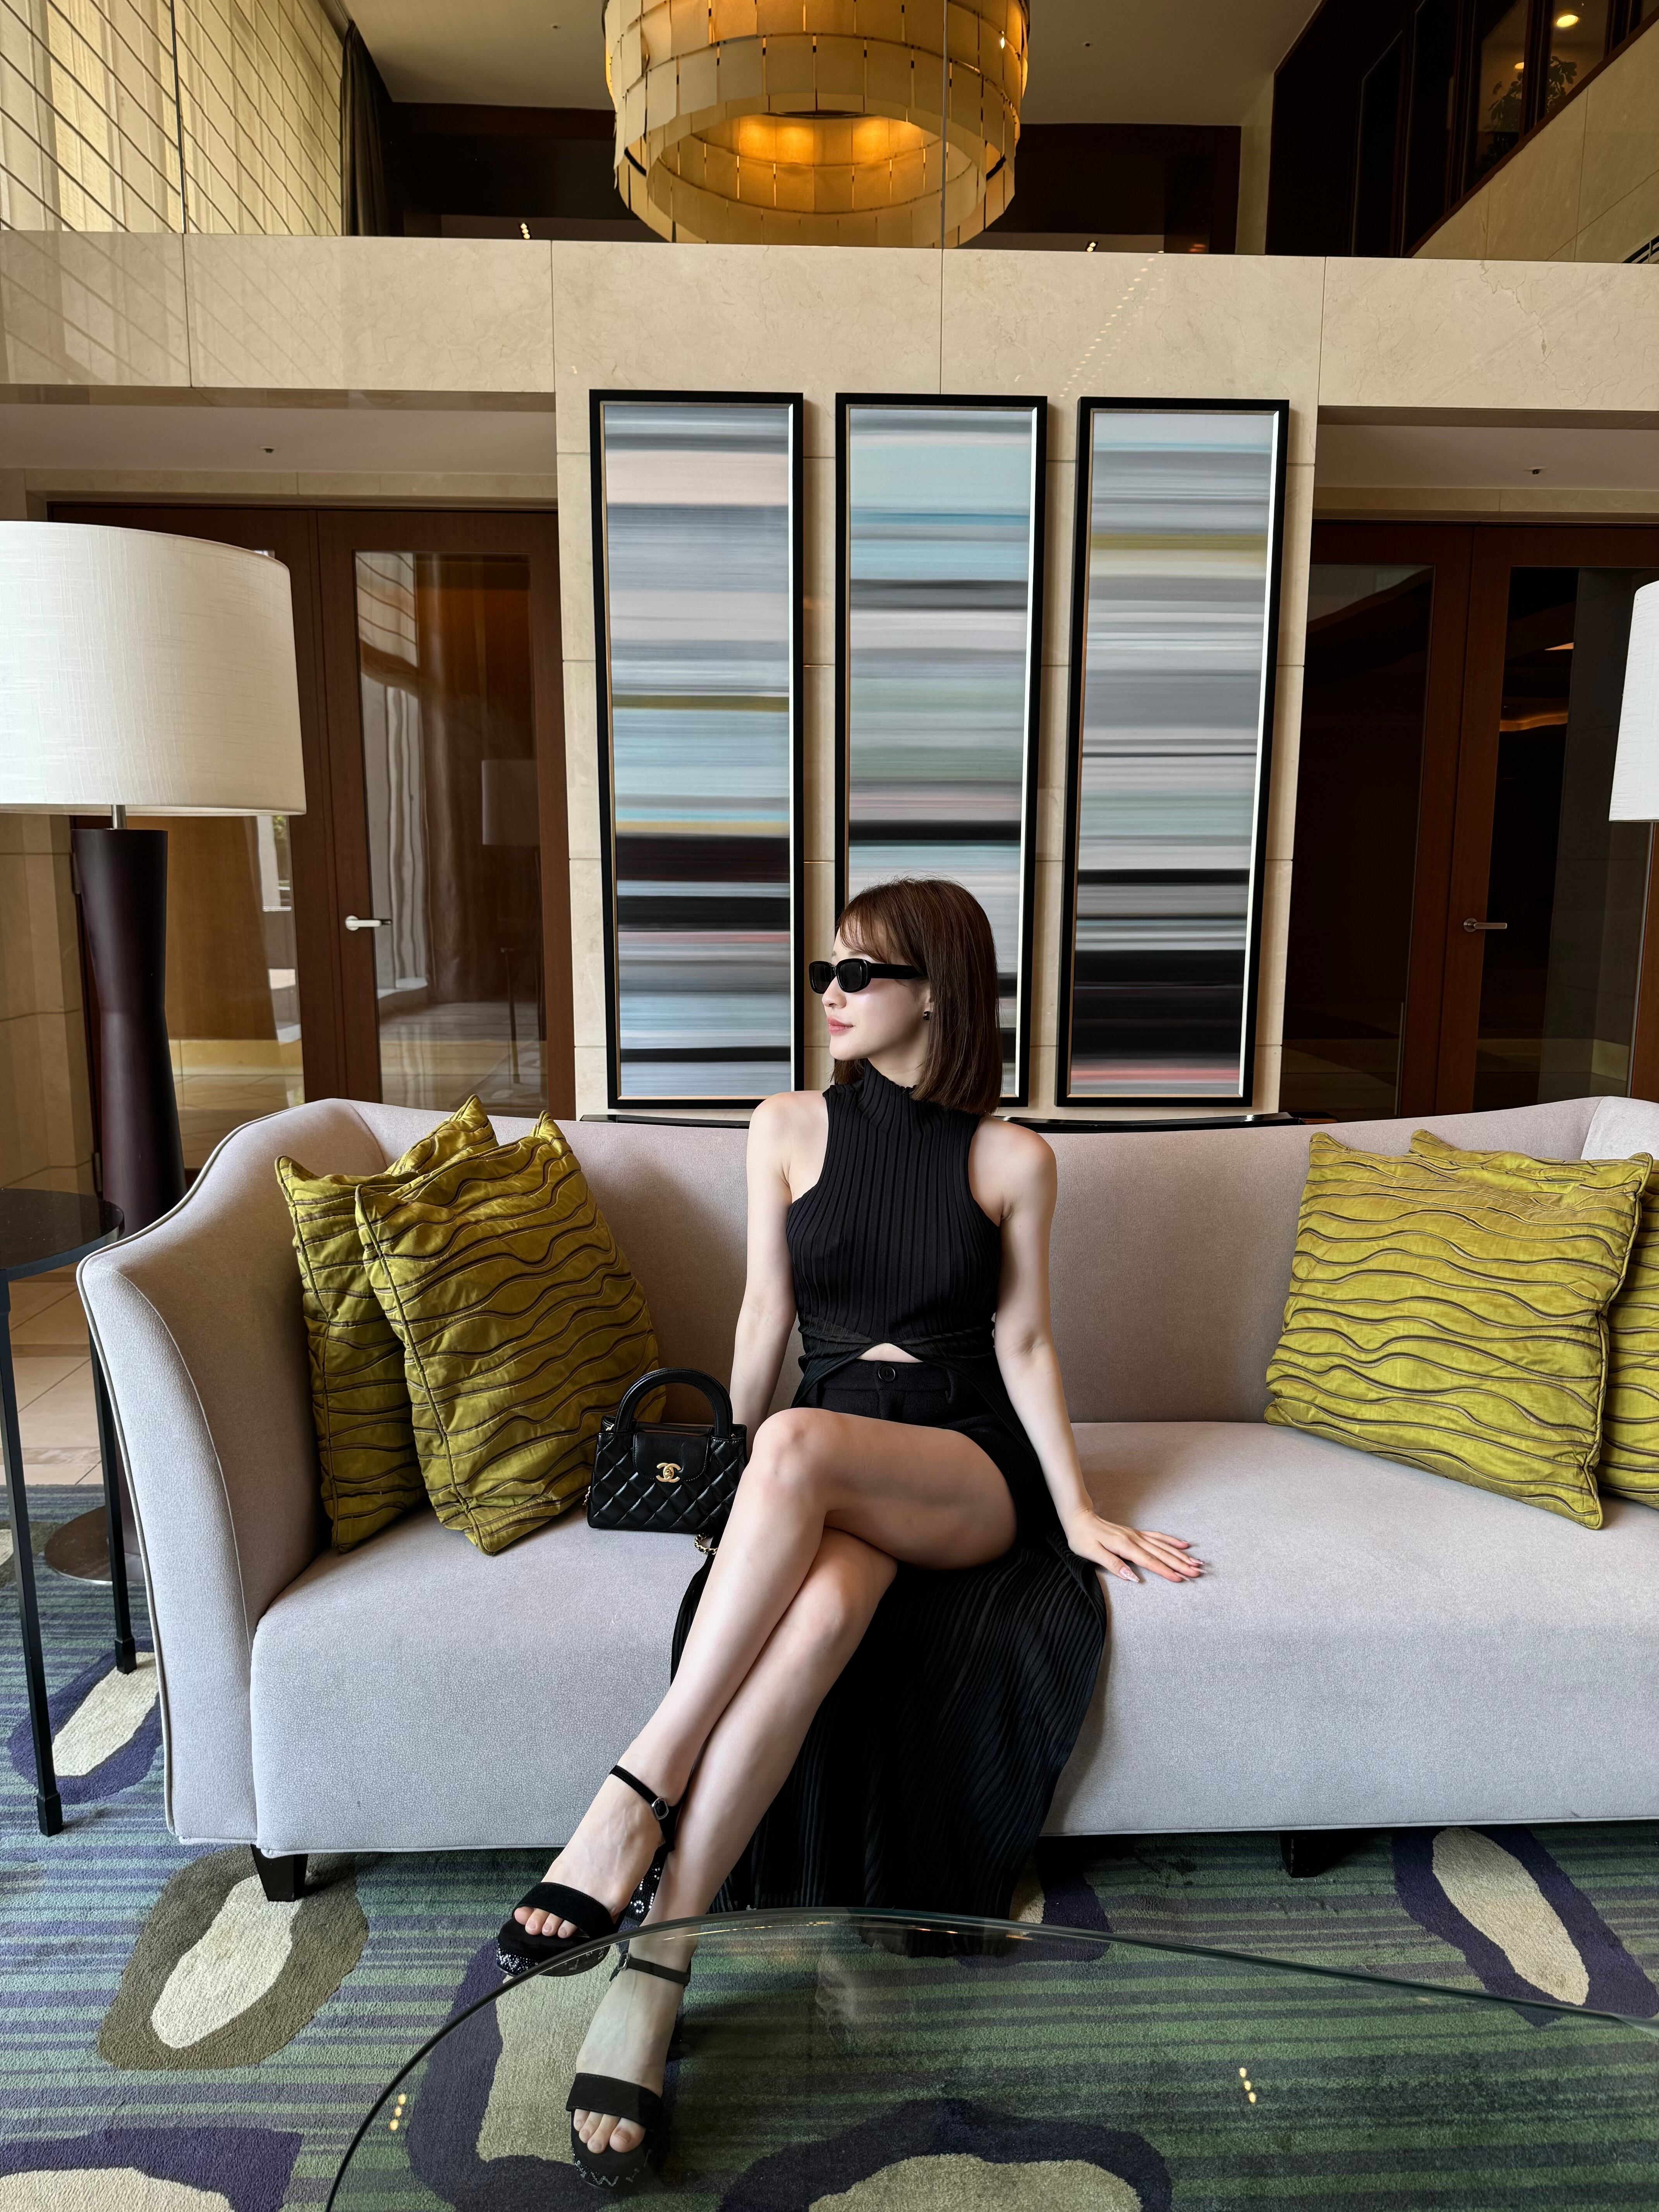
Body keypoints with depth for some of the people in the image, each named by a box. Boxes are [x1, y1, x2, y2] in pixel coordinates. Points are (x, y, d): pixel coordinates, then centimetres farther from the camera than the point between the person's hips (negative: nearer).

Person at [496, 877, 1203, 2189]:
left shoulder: (1013, 1160, 4)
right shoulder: (788, 1129, 8)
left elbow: (1024, 1343, 6)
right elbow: (768, 1317, 9)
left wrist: (1078, 1512, 0)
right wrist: (736, 1475, 8)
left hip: (971, 1468, -1)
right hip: (813, 1466, 2)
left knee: (801, 1443, -37)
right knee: (820, 1602, -36)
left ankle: (639, 1789, -31)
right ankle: (656, 1968, -30)